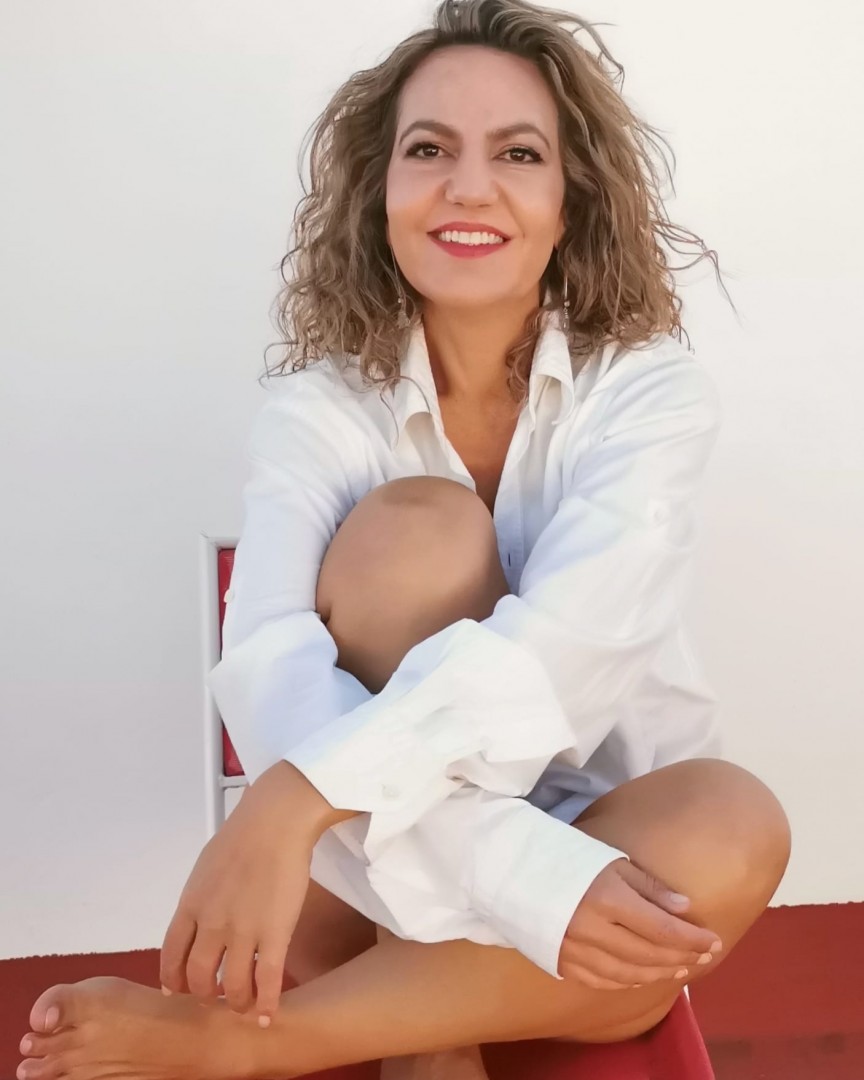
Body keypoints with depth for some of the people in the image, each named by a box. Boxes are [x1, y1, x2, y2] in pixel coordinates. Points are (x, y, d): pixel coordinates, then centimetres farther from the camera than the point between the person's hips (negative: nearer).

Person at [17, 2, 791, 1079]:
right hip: (383, 872, -1)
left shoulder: (651, 386, -9)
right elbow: (267, 671, -26)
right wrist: (518, 873, -39)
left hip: (600, 835, 2)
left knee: (733, 834, -34)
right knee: (418, 525, -26)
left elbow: (568, 636, -28)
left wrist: (297, 799, -41)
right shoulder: (319, 408, -9)